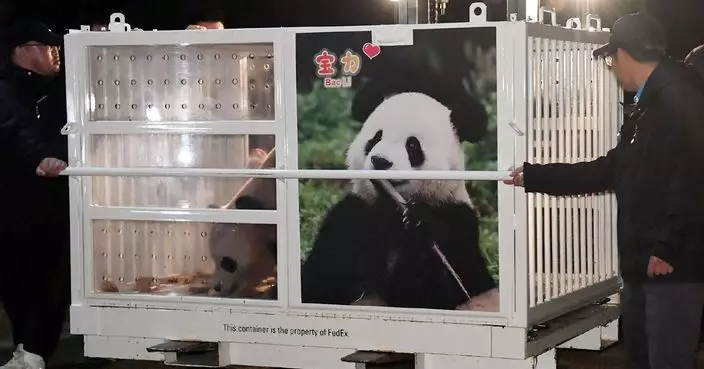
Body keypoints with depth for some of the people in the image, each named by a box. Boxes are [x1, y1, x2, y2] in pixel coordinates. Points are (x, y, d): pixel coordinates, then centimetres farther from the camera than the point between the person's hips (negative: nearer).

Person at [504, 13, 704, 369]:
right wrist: (532, 176, 26)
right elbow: (607, 171, 24)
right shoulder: (645, 107, 19)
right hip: (642, 263, 11)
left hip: (672, 265, -11)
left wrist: (667, 249, -24)